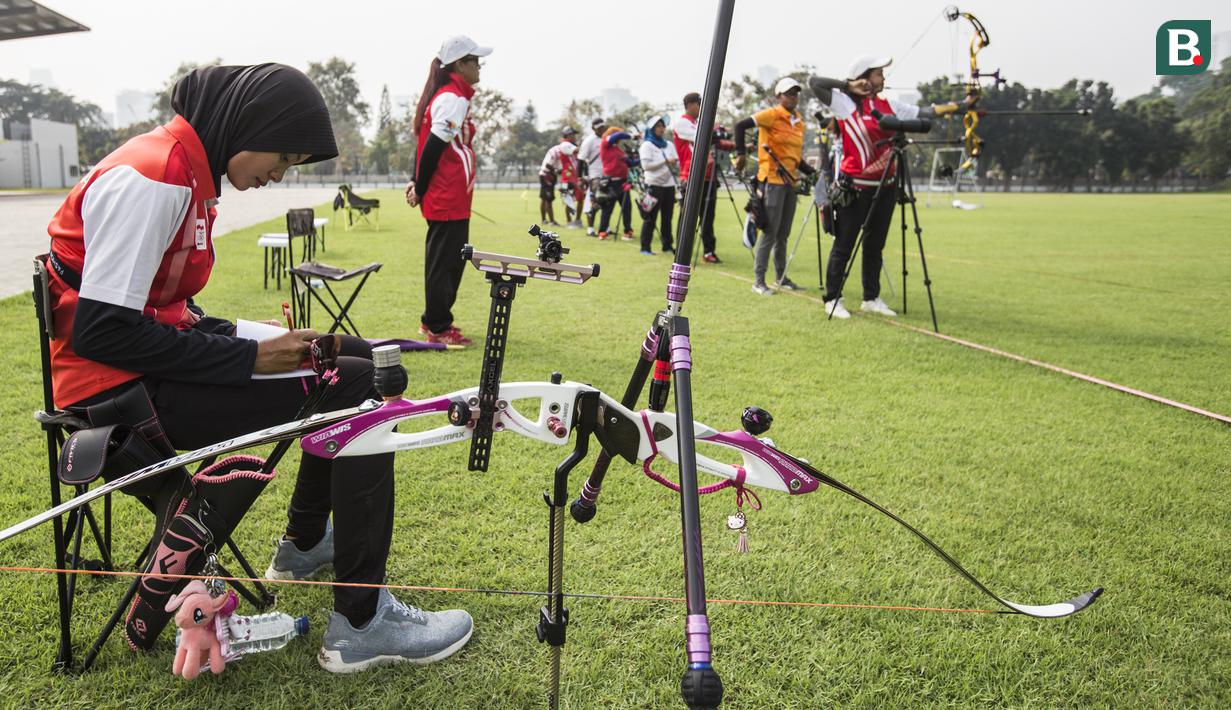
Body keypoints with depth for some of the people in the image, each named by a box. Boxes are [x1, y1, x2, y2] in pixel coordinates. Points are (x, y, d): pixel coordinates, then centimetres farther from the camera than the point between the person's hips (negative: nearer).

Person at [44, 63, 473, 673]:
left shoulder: (184, 168, 10)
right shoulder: (150, 179, -21)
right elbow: (100, 331, -26)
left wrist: (256, 335, 1)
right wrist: (249, 358, -22)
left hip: (157, 354, 10)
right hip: (122, 391, -10)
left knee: (355, 356, 12)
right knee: (358, 387, -19)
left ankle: (305, 544, 28)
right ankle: (361, 623, -14)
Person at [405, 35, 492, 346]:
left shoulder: (444, 95, 16)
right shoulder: (455, 99, -15)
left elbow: (426, 142, 15)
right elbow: (433, 146, -19)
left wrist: (417, 184, 10)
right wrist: (420, 189, -11)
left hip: (449, 198, 10)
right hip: (449, 199, -10)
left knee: (448, 259, 18)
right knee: (445, 262, -2)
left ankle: (433, 320, 28)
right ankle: (439, 329, 7)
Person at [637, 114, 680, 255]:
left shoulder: (669, 145, 16)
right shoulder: (647, 145, 0)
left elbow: (677, 166, 15)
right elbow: (646, 165, -13)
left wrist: (674, 164, -9)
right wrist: (665, 161, -13)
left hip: (669, 184, 5)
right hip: (654, 185, -5)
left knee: (667, 217, 7)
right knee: (650, 218, -5)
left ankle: (667, 245, 13)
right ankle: (645, 247, -1)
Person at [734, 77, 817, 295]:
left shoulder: (799, 121, 14)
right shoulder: (772, 115, -7)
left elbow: (796, 155, 17)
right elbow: (740, 126, -13)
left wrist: (812, 172, 6)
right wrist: (741, 153, -18)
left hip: (790, 181, 7)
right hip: (773, 179, -7)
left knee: (783, 233, 13)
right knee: (770, 232, -7)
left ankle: (781, 277, 23)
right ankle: (758, 281, -1)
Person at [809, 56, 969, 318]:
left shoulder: (890, 105, 11)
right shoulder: (846, 103, -5)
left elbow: (924, 112, 9)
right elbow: (814, 82, -12)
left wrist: (959, 106, 2)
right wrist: (848, 85, -8)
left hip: (885, 186, 6)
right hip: (855, 187, -6)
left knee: (875, 246, 11)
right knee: (844, 245, 0)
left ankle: (871, 298, 20)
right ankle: (832, 300, 8)